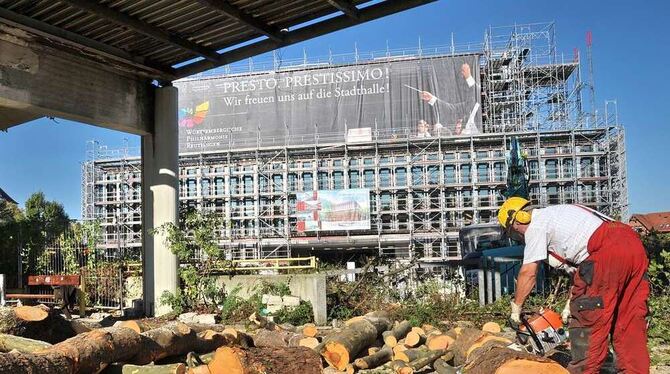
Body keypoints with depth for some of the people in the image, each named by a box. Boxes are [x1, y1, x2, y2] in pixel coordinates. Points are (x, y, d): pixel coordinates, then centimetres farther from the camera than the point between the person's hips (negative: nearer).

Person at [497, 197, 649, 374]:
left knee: (587, 319, 2)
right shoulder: (558, 215, 31)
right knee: (631, 322, 14)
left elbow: (528, 273, 2)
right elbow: (578, 268, 29)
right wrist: (570, 304, 27)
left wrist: (516, 308, 13)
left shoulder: (535, 225, 6)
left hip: (607, 253, -9)